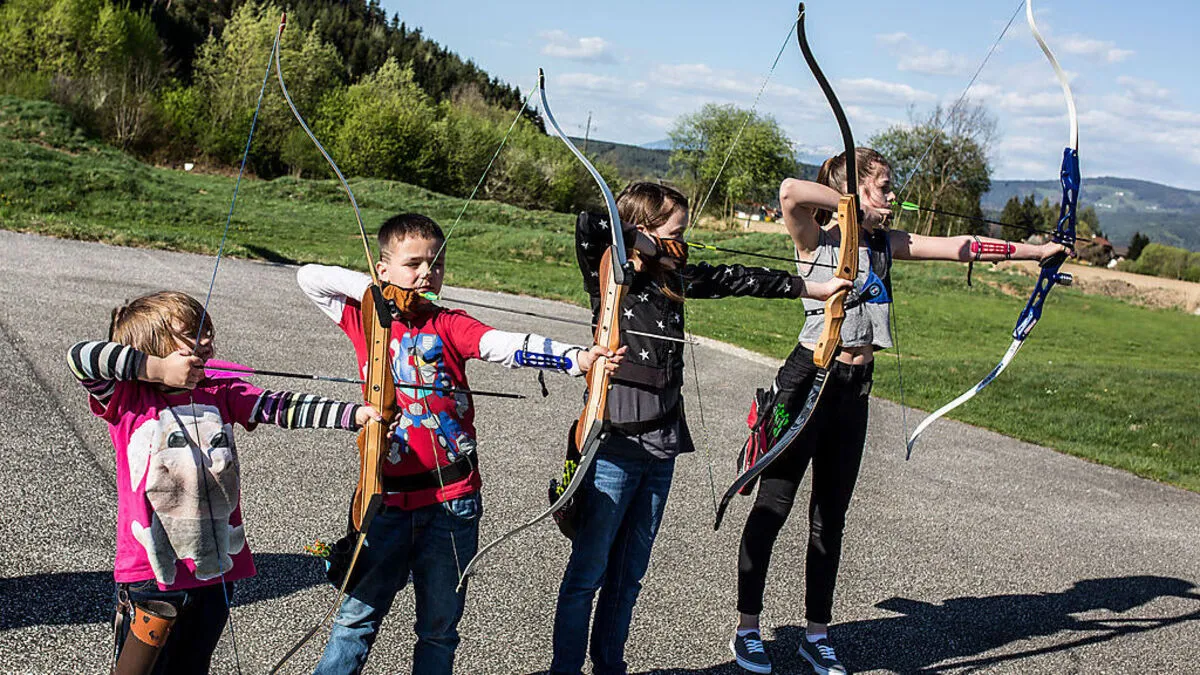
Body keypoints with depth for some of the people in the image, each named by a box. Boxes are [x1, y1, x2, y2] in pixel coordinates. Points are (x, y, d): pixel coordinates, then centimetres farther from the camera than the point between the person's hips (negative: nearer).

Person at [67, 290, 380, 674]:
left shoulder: (222, 394, 5)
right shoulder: (127, 401, -5)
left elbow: (281, 407, -6)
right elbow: (81, 357, -18)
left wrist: (355, 414, -18)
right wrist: (155, 367, -22)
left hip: (216, 569, 4)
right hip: (151, 574, -4)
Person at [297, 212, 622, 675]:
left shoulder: (448, 325, -2)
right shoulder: (365, 318, 4)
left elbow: (507, 345, -18)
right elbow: (309, 277, 6)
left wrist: (576, 358, -35)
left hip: (451, 502, 0)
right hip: (388, 498, 1)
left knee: (439, 627, 12)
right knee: (358, 617, 10)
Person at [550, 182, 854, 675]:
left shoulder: (673, 280, 10)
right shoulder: (607, 278, -8)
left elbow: (736, 280, 13)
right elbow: (587, 226, -24)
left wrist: (814, 287, 15)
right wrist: (645, 242, -14)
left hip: (660, 449, 6)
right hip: (613, 446, -6)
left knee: (629, 573, 15)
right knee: (588, 570, 3)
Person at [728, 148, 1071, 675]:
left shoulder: (884, 244, 12)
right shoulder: (815, 239, -6)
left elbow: (960, 247, 12)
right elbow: (790, 191, -26)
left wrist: (1036, 251, 11)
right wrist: (855, 206, -15)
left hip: (853, 388, 7)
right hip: (808, 379, -7)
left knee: (831, 516, 12)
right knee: (772, 506, 2)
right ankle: (746, 630, 13)